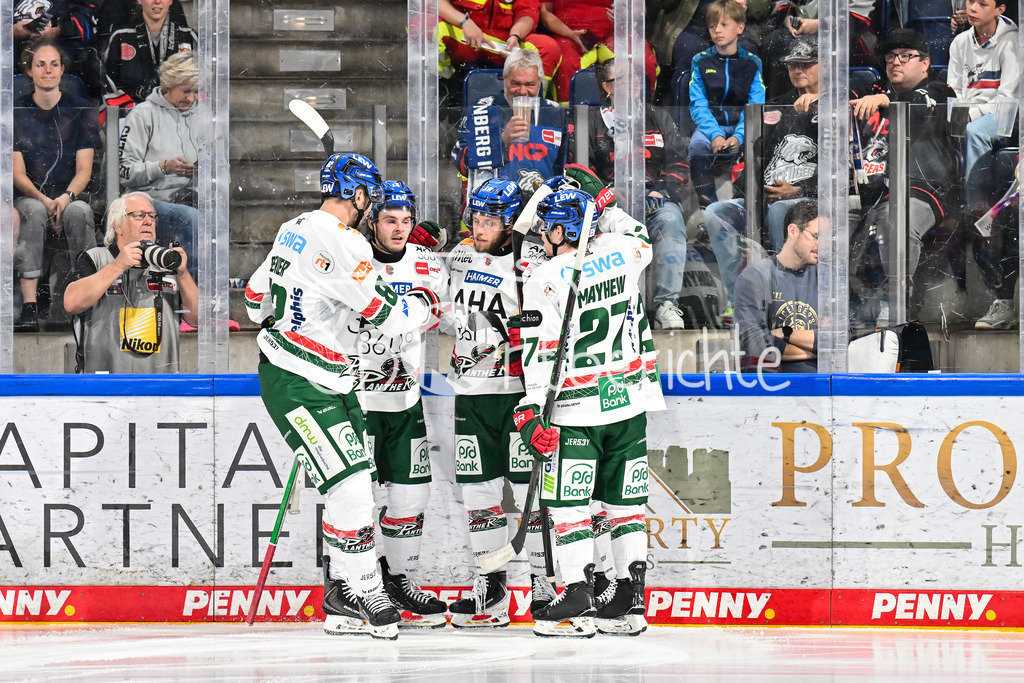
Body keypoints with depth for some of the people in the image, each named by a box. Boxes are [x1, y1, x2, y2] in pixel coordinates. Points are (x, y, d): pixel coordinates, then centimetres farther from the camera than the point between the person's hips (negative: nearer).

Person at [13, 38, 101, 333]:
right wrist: (43, 200, -21)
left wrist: (66, 198, -22)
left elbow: (84, 169, -1)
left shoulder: (80, 111, 4)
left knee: (79, 211, -35)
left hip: (70, 193, 0)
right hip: (29, 195, 0)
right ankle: (29, 307, -44)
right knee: (34, 211, -36)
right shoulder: (18, 112, 3)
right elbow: (18, 172, -2)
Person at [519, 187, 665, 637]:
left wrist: (532, 411, -12)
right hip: (629, 400, 6)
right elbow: (642, 242, 28)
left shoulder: (545, 280, -12)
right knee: (625, 500, 11)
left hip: (576, 413, -5)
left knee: (568, 505, 1)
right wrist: (601, 205, 34)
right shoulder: (620, 252, 2)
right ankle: (629, 600, 13)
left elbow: (539, 351, -14)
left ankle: (578, 602, -3)